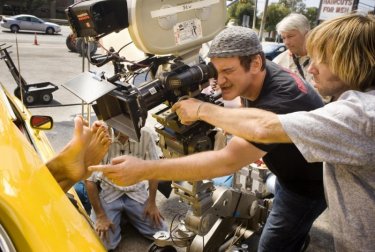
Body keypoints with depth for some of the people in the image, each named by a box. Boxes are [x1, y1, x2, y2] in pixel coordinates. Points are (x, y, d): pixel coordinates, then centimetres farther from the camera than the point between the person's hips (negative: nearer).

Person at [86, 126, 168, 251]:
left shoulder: (145, 134, -16)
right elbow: (89, 179, -12)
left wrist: (152, 202, -3)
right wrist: (100, 215, -12)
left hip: (136, 192, 2)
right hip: (109, 193, -2)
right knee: (104, 243, -16)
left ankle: (128, 215, 21)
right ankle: (118, 216, 16)